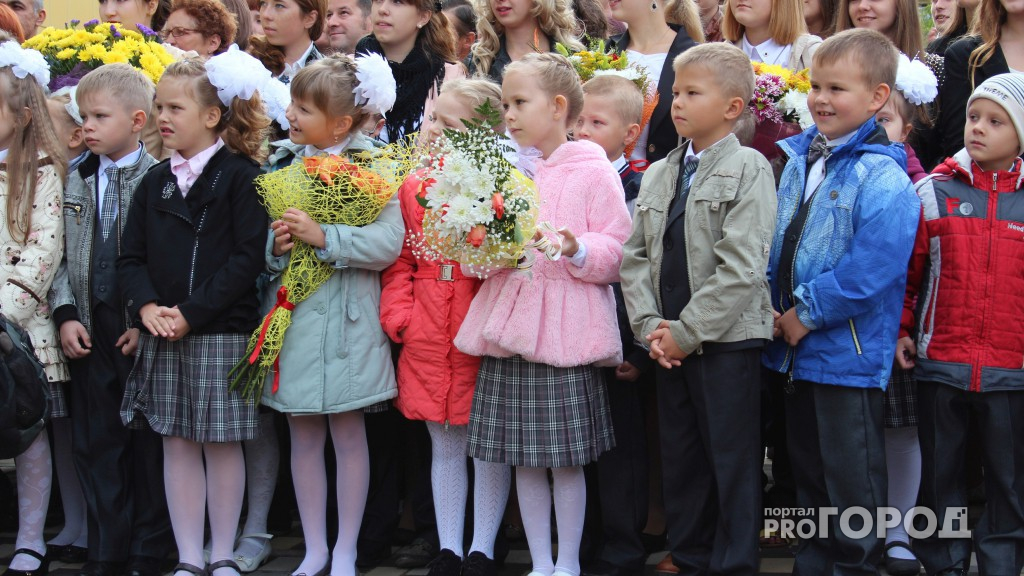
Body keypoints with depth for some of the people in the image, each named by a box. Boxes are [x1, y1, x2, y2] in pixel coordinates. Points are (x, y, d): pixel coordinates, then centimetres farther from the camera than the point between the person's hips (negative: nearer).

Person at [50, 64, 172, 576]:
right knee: (95, 442, 8)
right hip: (90, 329, 5)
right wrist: (66, 313, 0)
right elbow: (65, 254, 11)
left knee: (149, 443, 4)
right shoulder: (77, 180, 10)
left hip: (142, 328, -5)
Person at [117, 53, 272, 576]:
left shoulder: (240, 176, -5)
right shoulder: (155, 181, 11)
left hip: (221, 332, -5)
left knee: (221, 444, 2)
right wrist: (146, 305, -10)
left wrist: (192, 313, -16)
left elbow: (249, 258, -12)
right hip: (161, 335, 5)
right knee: (177, 443, 7)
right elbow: (131, 255, 10)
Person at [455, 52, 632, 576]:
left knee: (566, 457, 0)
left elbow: (617, 253, -6)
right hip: (510, 326, 5)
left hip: (565, 328, -5)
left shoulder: (594, 171, -3)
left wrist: (579, 248, -23)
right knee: (522, 457, 8)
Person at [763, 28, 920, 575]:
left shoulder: (883, 179, -17)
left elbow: (869, 269, -25)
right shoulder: (798, 160, 8)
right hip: (794, 347, 8)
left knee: (850, 479, 1)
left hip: (847, 351, -8)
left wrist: (807, 314, -18)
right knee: (806, 469, 20)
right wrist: (773, 307, 2)